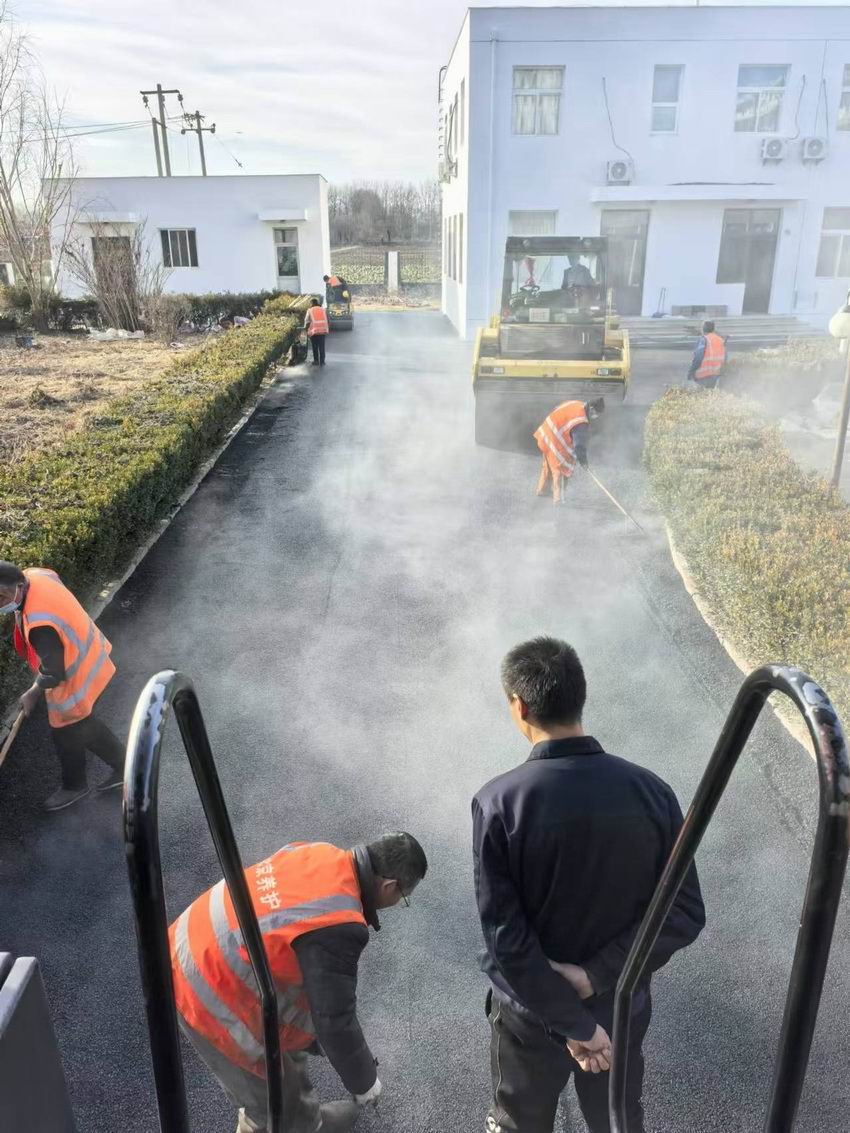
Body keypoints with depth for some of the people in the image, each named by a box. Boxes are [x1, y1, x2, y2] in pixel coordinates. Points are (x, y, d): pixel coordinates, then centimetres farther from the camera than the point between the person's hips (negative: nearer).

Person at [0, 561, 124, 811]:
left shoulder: (40, 625, -39)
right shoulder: (34, 575, -15)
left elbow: (53, 673, -27)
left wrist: (33, 694, -6)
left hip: (75, 679, -9)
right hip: (86, 659, 9)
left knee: (66, 735, 18)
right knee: (85, 724, 28)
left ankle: (74, 786, 45)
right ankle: (122, 765, 44)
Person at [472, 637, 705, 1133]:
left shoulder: (499, 802, -25)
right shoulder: (651, 791, -16)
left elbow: (505, 936, -24)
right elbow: (684, 915, -13)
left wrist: (573, 1024, -15)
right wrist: (596, 976, -15)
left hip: (531, 1010, -2)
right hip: (623, 1006, 3)